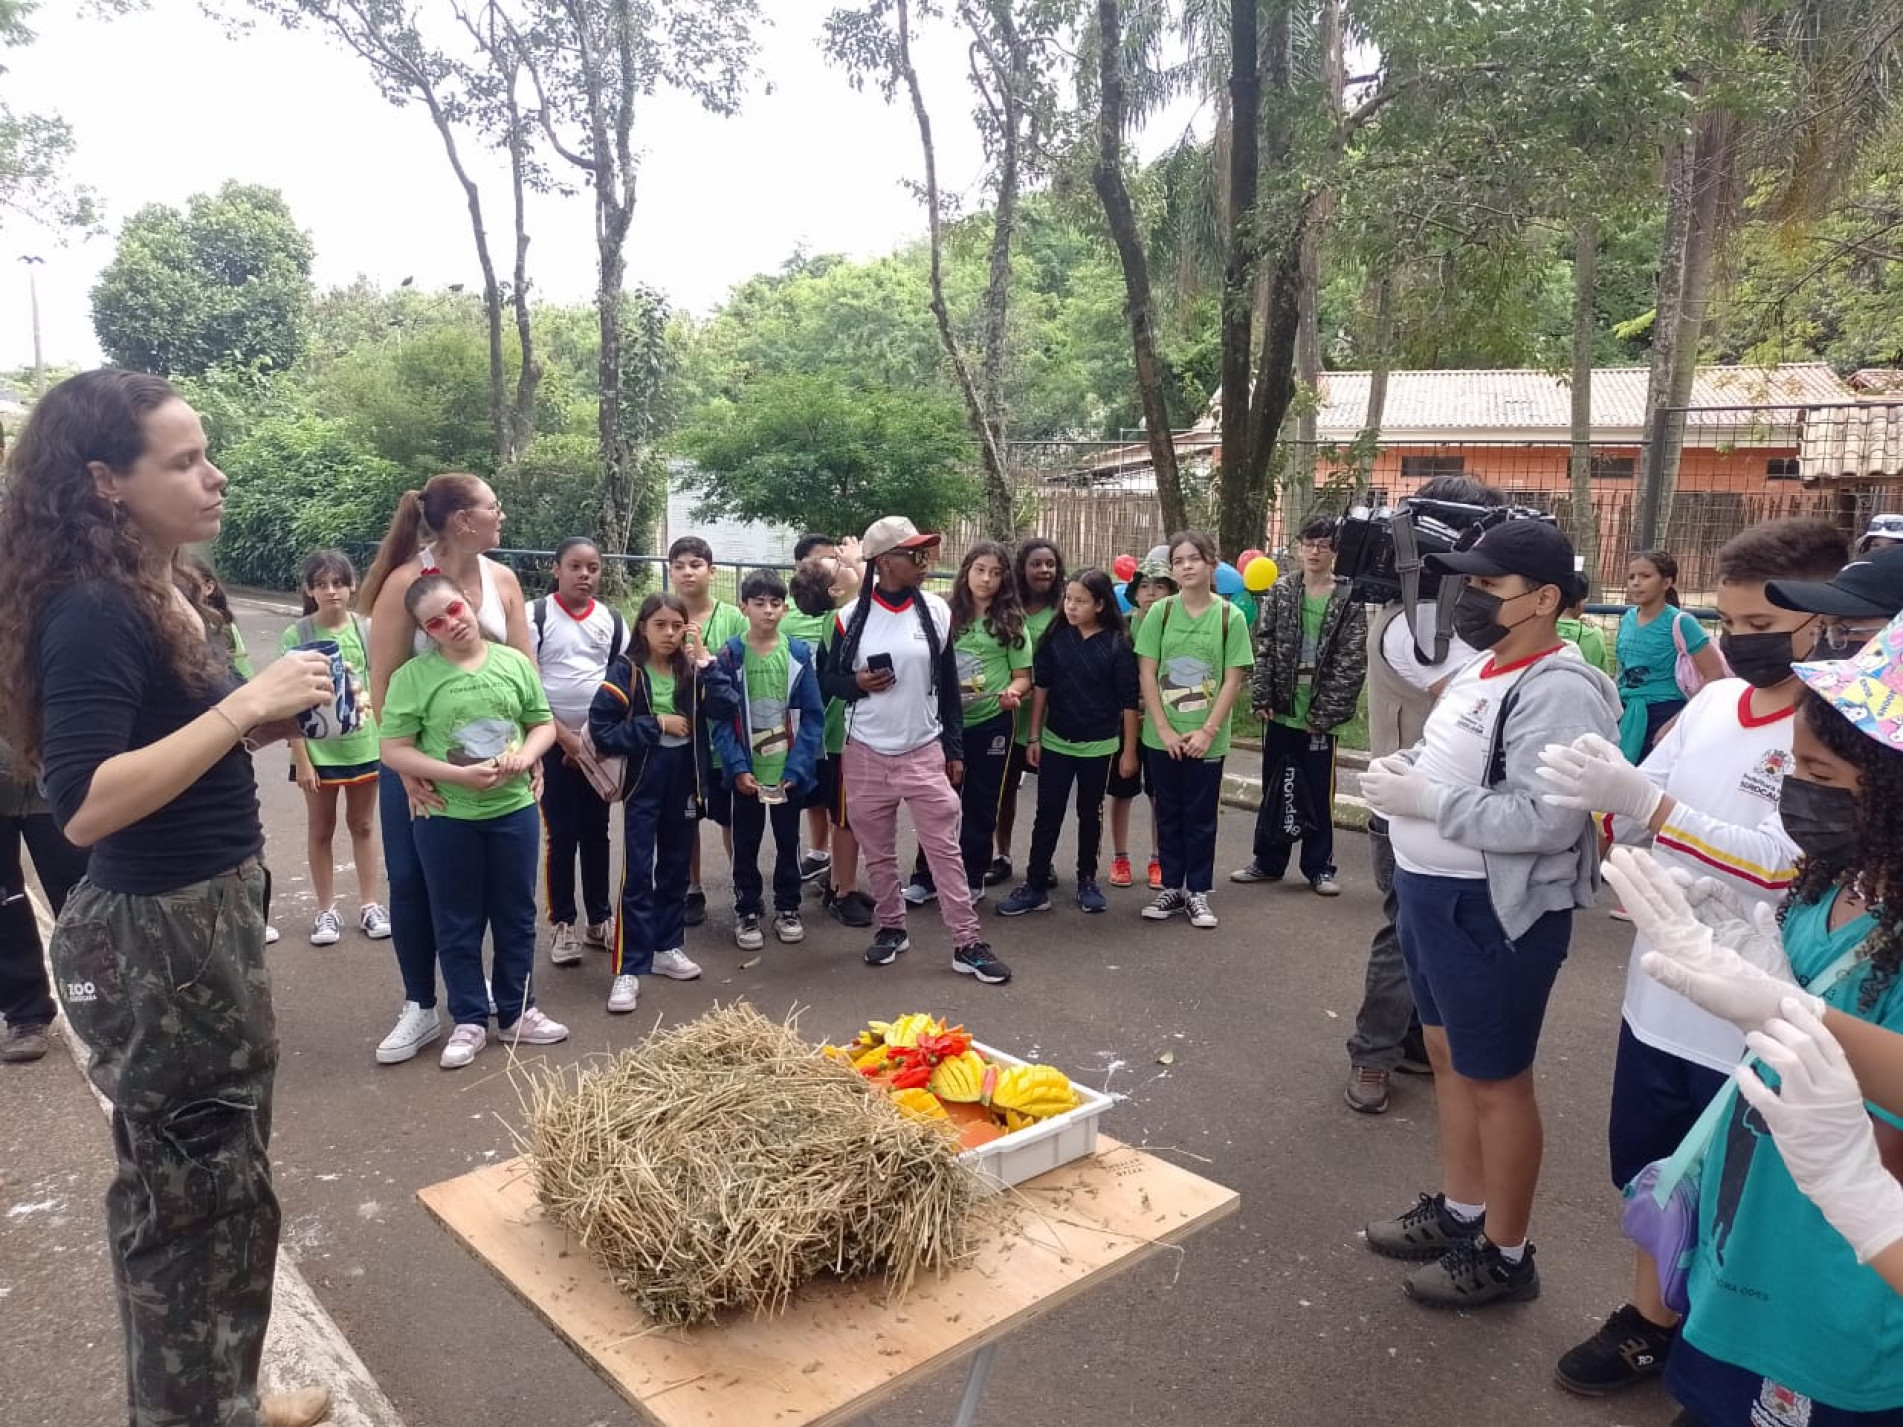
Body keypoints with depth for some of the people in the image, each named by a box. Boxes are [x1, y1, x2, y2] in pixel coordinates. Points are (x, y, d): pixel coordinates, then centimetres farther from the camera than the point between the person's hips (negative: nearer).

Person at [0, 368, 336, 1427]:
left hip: (209, 915, 9)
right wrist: (243, 706, -26)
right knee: (189, 1193, 7)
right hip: (155, 938, -9)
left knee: (225, 1179, 21)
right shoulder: (92, 612, -19)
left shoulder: (168, 595, 7)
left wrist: (275, 714, 1)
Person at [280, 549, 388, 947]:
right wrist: (301, 758, -11)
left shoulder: (368, 630, -4)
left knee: (363, 825, 15)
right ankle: (327, 910, 25)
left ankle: (369, 905, 26)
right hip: (319, 750, -2)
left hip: (364, 746, 2)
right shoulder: (296, 637, -10)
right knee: (320, 830, 12)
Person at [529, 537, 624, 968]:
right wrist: (564, 737, -13)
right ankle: (562, 924, 11)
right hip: (553, 743, -3)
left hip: (600, 743, 3)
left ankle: (599, 919, 20)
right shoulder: (535, 616, -6)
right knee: (561, 835, 0)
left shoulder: (612, 619, 5)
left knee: (596, 833, 10)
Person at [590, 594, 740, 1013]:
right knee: (637, 876, -4)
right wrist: (657, 724, -15)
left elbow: (728, 707, -12)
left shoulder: (692, 670, 3)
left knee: (675, 870, 15)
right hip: (643, 786, -4)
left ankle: (668, 948, 29)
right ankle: (629, 969, 0)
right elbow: (600, 728, -14)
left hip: (685, 782, 4)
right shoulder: (626, 670, -7)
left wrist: (704, 660, -15)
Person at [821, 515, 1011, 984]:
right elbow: (829, 679, 8)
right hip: (866, 755, 0)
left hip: (925, 752, 0)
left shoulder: (936, 611, 1)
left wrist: (955, 749, 6)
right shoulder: (852, 618, -3)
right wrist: (857, 684, -15)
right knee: (878, 853, 11)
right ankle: (891, 928, 29)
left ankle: (967, 944, 5)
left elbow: (949, 686, 7)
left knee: (945, 849, -1)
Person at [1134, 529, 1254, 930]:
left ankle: (1198, 892, 19)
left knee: (1201, 817, 7)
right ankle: (1172, 888, 22)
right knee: (1169, 815, 11)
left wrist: (1208, 731, -11)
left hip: (1207, 739, -1)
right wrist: (1163, 728, -10)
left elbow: (1233, 679, -4)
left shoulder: (1230, 616, -3)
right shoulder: (1160, 612, -1)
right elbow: (1147, 674, -2)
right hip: (1163, 736, 1)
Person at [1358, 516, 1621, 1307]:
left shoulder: (1558, 691, -21)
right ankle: (1458, 1211, 38)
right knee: (1449, 1056, 20)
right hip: (1433, 894, 10)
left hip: (1494, 911, -10)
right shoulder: (1481, 670, 9)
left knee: (1493, 1080, 5)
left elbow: (1545, 822, -29)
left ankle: (1504, 1255, 23)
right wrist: (1406, 768, 1)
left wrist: (1425, 800, -25)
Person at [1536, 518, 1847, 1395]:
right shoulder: (1711, 702, 3)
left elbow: (1786, 864, -28)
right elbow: (1639, 820, 6)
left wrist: (1646, 802, -33)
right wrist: (1605, 790, -15)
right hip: (1660, 994, 6)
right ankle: (1650, 1317, 43)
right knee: (1646, 1171, 22)